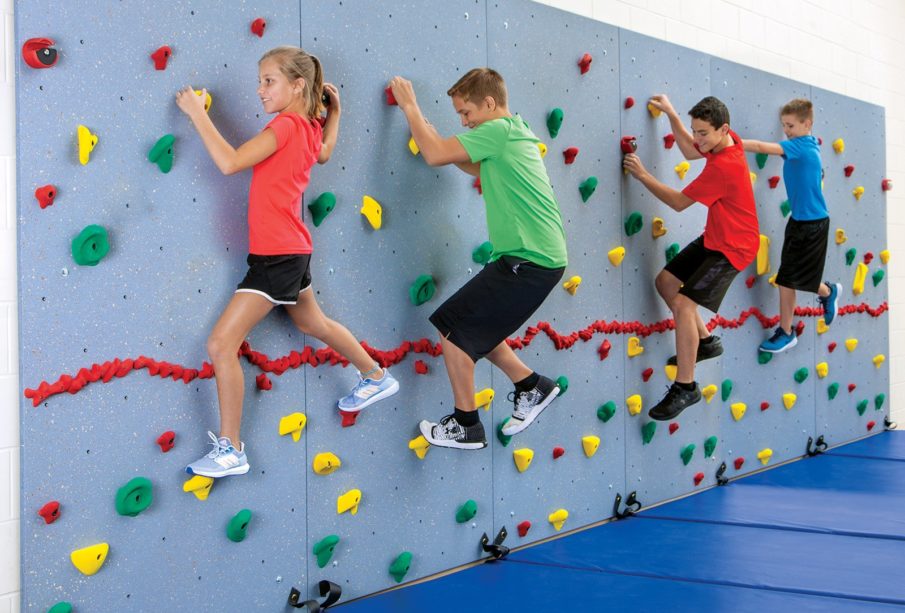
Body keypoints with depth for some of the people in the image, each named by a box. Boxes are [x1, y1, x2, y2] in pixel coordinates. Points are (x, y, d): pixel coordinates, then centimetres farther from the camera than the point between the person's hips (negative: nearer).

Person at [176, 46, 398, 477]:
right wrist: (334, 109, 29)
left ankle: (230, 451, -4)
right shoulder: (308, 128, 6)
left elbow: (229, 163, -29)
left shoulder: (285, 126, -19)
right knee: (312, 323, 32)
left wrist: (196, 112, -22)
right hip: (291, 249, 10)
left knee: (221, 345, -10)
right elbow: (323, 153, 30)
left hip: (277, 256, -10)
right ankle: (377, 378, 51)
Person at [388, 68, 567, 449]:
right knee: (473, 327, 20)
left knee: (451, 327, -5)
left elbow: (435, 156, -16)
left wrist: (409, 105, -3)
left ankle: (466, 426, 6)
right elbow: (475, 167, 31)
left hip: (529, 261, -10)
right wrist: (432, 133, 19)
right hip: (542, 256, 10)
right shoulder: (516, 133, 17)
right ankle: (532, 386, 27)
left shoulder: (498, 130, -13)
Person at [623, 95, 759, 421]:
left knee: (683, 304, -18)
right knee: (666, 281, 13)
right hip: (713, 237, 10)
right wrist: (671, 114, 11)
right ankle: (705, 341, 28)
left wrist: (642, 175, -13)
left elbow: (679, 202, -21)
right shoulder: (728, 139, -4)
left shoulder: (724, 167, -30)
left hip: (733, 248, -10)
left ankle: (685, 388, -8)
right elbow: (690, 151, 18)